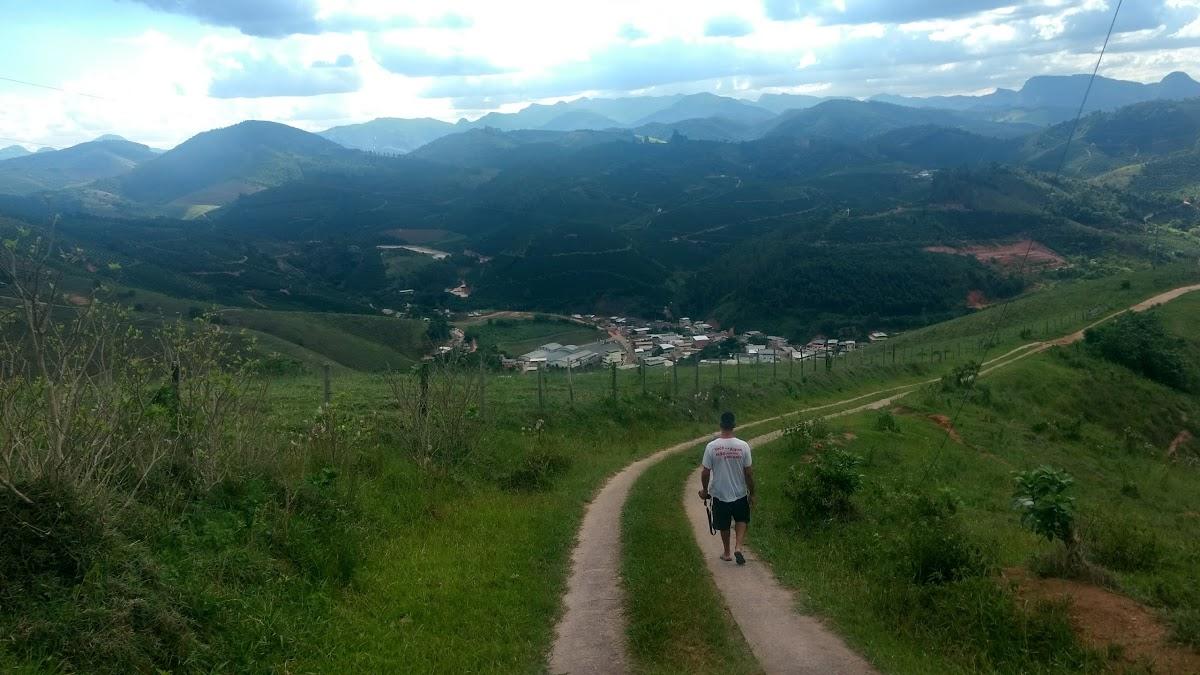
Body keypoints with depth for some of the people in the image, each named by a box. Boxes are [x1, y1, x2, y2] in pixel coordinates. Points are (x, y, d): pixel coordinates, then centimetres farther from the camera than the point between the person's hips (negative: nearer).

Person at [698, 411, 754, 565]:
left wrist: (704, 490, 9)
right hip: (740, 494, 0)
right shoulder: (743, 446, -14)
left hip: (719, 494, 0)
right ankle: (738, 547, 3)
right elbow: (748, 472, -9)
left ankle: (727, 553, 31)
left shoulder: (711, 446, -14)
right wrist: (752, 493, 4)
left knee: (724, 526, 19)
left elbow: (705, 472, -9)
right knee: (741, 520, 22)